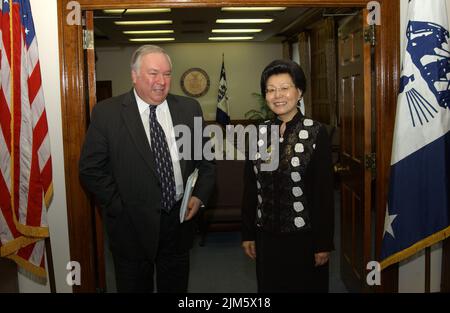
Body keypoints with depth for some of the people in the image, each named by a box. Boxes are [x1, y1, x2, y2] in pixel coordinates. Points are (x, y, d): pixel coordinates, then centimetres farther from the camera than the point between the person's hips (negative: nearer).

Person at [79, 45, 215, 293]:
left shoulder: (190, 109, 1)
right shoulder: (106, 113, -8)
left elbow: (206, 158, 9)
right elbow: (91, 169, -6)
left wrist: (200, 196, -3)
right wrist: (119, 208, -10)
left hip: (180, 218, 3)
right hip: (132, 224, -2)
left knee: (176, 286, 19)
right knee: (135, 286, 16)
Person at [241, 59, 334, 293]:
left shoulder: (316, 133, -9)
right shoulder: (259, 133, 3)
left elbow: (324, 192, -9)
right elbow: (250, 187, 6)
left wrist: (324, 243, -10)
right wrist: (248, 234, 7)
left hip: (304, 236, -3)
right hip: (266, 236, 4)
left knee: (306, 287, 12)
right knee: (269, 287, 16)